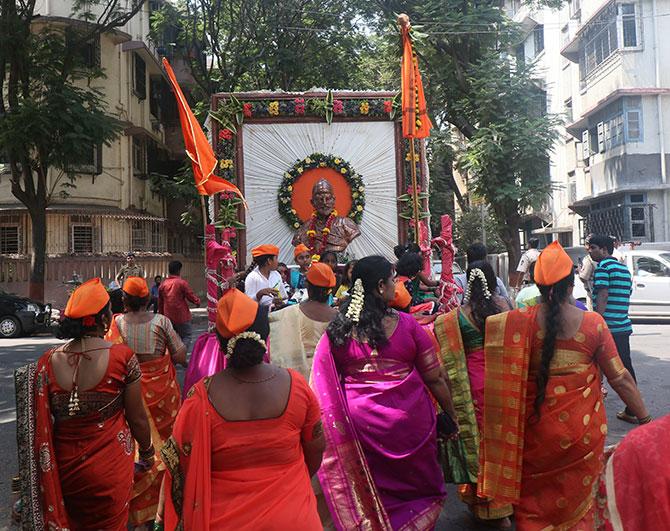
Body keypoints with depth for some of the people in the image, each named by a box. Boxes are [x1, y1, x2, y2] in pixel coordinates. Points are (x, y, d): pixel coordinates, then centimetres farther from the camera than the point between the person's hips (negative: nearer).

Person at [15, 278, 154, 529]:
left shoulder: (48, 361, -8)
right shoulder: (122, 357, -17)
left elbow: (41, 423, 1)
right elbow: (137, 418, -10)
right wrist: (147, 451, 9)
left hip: (64, 468, 3)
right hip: (110, 468, -3)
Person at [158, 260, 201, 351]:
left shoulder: (163, 284, 4)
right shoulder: (182, 283, -13)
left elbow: (160, 303, 10)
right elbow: (191, 296, -7)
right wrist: (197, 301, 13)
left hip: (168, 317, 6)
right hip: (182, 317, -5)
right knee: (186, 336, 4)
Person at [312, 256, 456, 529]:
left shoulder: (337, 330, -6)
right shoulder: (406, 324, -12)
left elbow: (324, 385, -3)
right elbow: (434, 378, -6)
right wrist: (451, 413, 7)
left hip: (360, 420, 2)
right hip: (409, 420, -2)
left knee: (372, 492, 19)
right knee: (417, 484, 20)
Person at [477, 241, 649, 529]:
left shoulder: (520, 322, -13)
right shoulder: (593, 323, -11)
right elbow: (620, 378, -6)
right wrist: (646, 419, 2)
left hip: (537, 428, 0)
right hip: (583, 429, 0)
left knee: (533, 498, 20)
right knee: (577, 497, 22)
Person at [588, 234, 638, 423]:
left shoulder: (603, 267, -9)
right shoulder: (624, 268, 17)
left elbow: (602, 297, -17)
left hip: (606, 327, -8)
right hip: (623, 326, 8)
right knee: (626, 369, 11)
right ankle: (632, 411, 16)